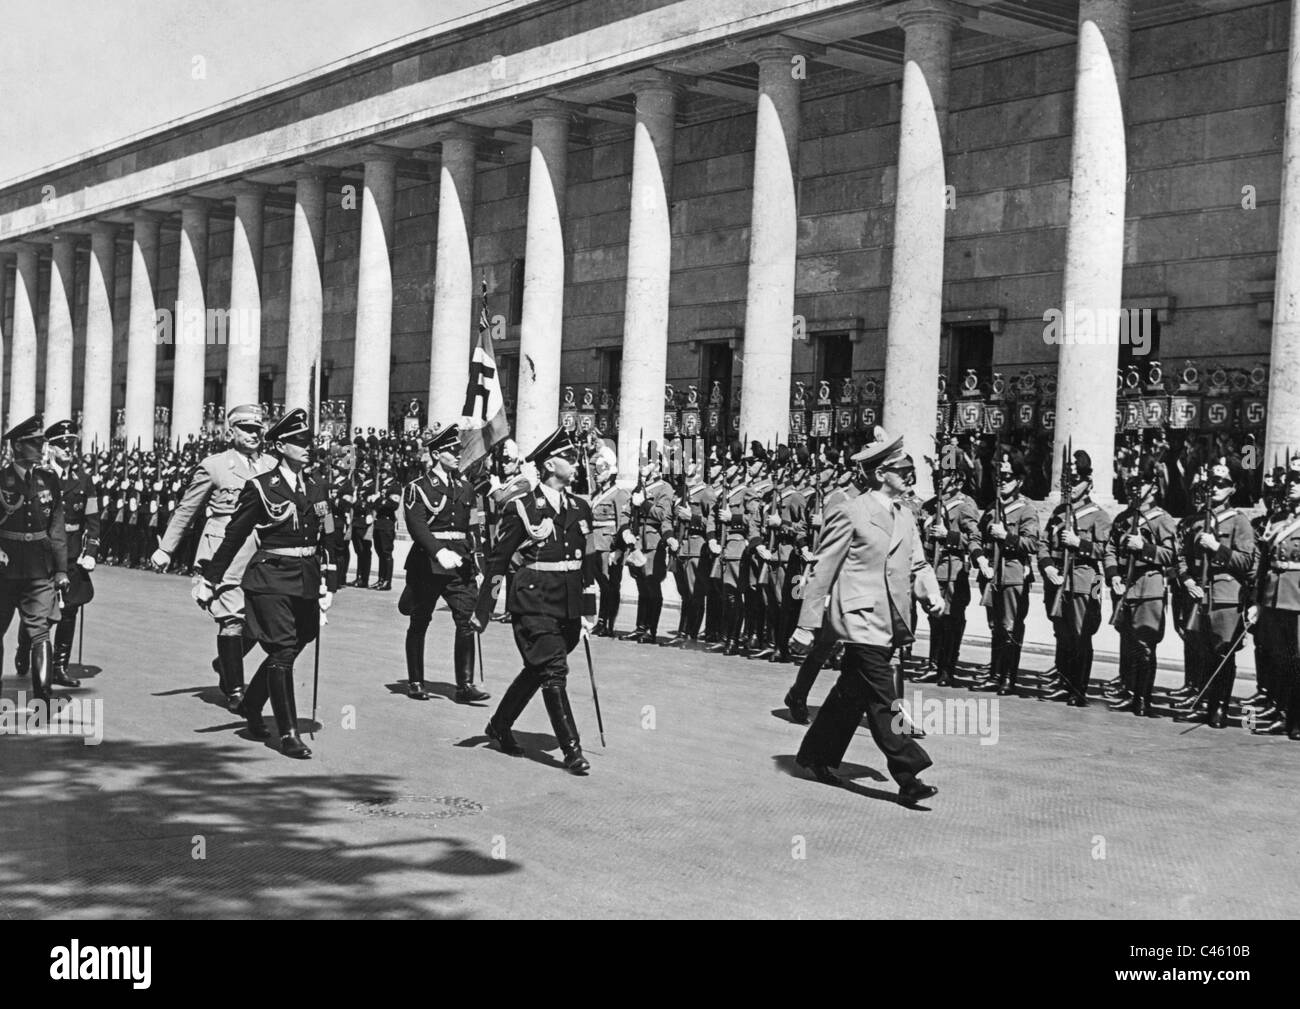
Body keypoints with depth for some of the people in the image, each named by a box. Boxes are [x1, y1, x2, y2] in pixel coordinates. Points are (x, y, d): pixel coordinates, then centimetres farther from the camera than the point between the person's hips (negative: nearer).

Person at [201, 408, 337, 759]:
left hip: (306, 581, 6)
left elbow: (325, 541, 13)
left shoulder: (318, 489, 10)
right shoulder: (260, 487, -5)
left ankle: (249, 705, 37)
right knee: (283, 651, -9)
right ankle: (288, 733, -3)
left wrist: (328, 587, 9)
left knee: (288, 650, 14)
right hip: (271, 579, -6)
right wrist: (210, 580, 0)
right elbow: (234, 536, -1)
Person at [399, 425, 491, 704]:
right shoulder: (418, 488, -4)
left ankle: (465, 685, -7)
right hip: (427, 562, -4)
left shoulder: (466, 487, 13)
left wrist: (471, 558, 12)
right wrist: (440, 552, -30)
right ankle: (415, 682, 19)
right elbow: (417, 526, -17)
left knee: (467, 620, -8)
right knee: (419, 623, 7)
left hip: (460, 562, 4)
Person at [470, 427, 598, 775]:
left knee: (537, 670, 15)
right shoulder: (522, 509, -5)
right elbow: (497, 562, -2)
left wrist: (589, 611, 13)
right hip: (534, 602, -6)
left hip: (569, 603, 6)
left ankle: (500, 726, 34)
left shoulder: (580, 509, 10)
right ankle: (572, 751, -8)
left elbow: (588, 563, 15)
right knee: (554, 671, -11)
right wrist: (482, 611, -3)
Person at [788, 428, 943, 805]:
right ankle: (908, 776, -11)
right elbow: (822, 573, -7)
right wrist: (807, 626, -8)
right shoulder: (849, 514, -8)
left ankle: (816, 756, 30)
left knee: (852, 694, 16)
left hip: (890, 621, 8)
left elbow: (917, 564, 18)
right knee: (882, 700, -10)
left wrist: (931, 592, -6)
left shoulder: (905, 518, 15)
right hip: (860, 618, -8)